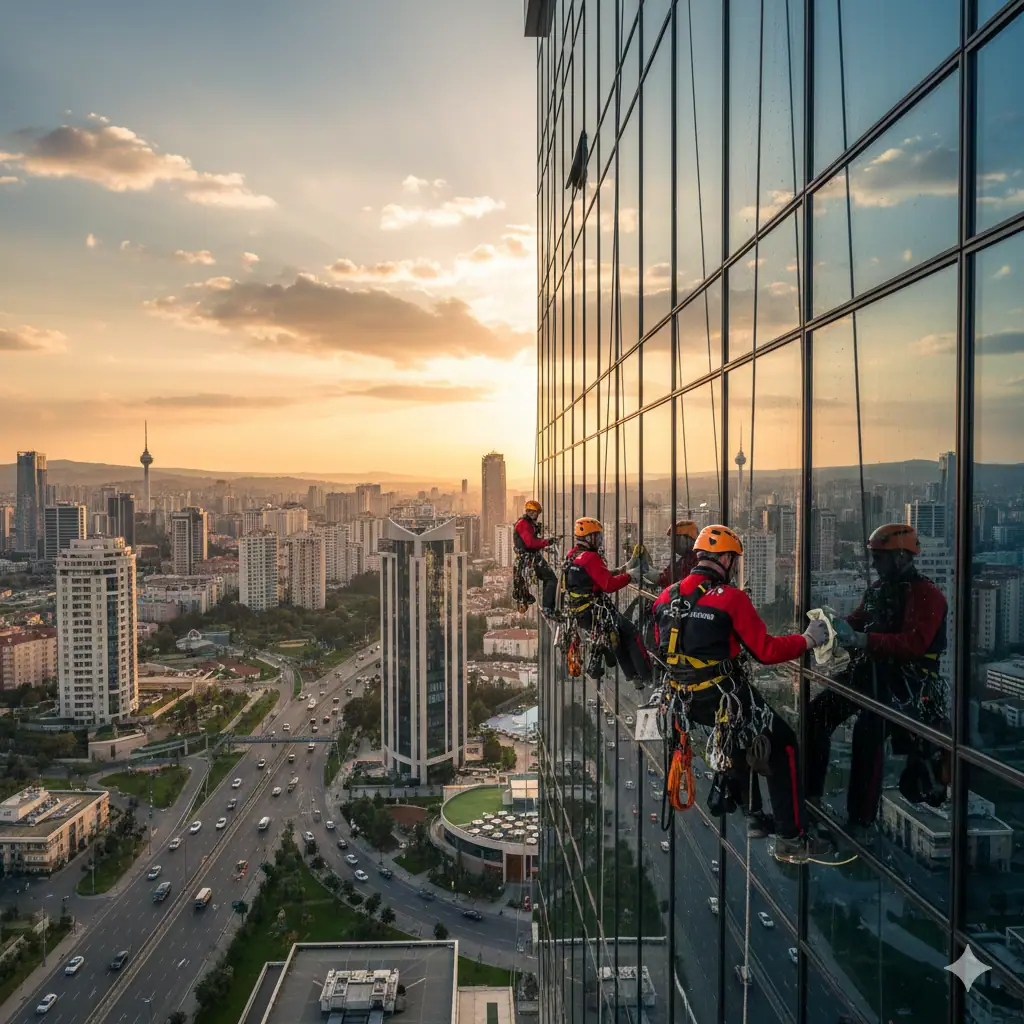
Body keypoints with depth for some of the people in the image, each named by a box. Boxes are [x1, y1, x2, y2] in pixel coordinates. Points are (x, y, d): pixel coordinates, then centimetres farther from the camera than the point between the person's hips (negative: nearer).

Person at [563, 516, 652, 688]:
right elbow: (609, 585, -24)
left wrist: (615, 571, 13)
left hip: (579, 612, 10)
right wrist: (629, 577, -13)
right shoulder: (591, 558, -18)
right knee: (631, 634, -4)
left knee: (618, 636, 21)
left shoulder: (572, 556, 11)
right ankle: (648, 677, -6)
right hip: (595, 610, -10)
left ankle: (633, 676, 23)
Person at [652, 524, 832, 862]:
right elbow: (767, 651, -14)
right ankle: (791, 839, 13)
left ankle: (751, 814, 39)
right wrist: (808, 639, 2)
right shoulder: (731, 598, -16)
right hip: (722, 700, -7)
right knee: (782, 744, 12)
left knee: (741, 733, 32)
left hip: (685, 700, 7)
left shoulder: (666, 596, 2)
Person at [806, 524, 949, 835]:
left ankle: (861, 819, -19)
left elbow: (913, 644, -26)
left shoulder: (927, 594, -13)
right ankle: (809, 792, 8)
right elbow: (857, 620, 17)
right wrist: (835, 623, -6)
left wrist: (861, 640, -35)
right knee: (818, 712, -2)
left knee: (867, 729, -29)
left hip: (907, 680, -8)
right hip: (872, 670, 8)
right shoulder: (879, 588, 14)